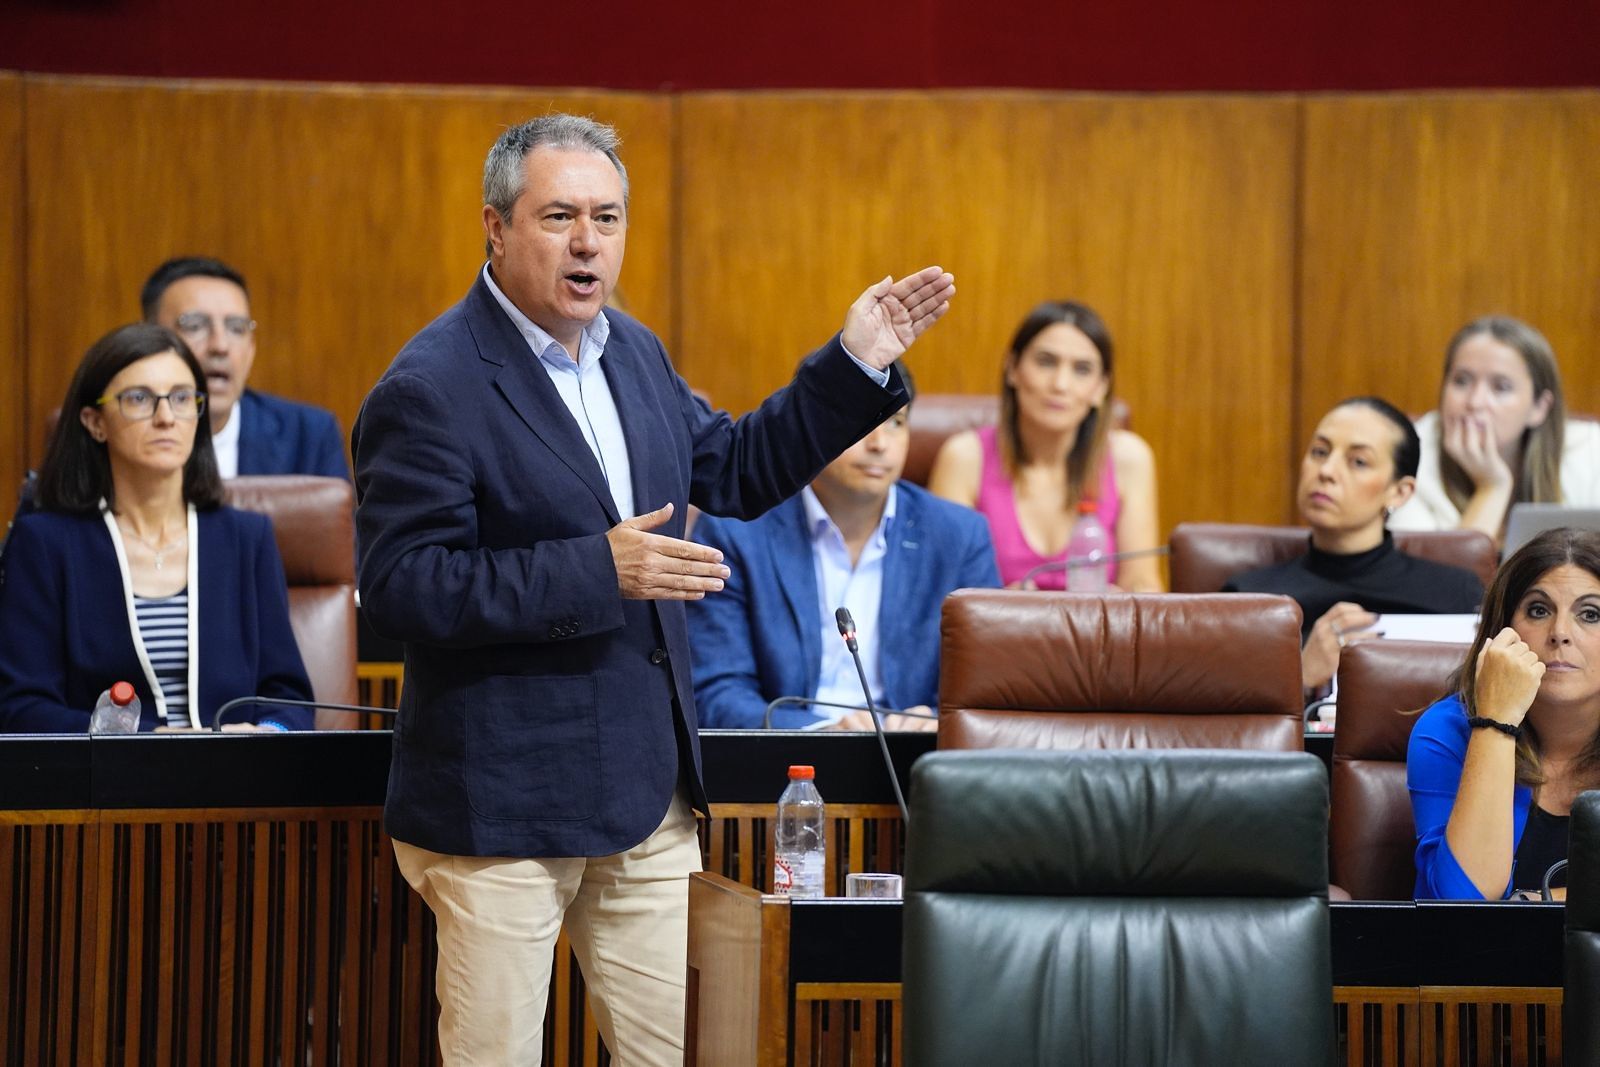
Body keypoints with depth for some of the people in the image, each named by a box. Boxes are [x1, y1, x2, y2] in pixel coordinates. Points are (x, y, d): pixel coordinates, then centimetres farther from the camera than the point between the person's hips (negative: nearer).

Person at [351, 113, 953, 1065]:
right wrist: (596, 570, -26)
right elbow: (401, 587, -21)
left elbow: (732, 471, 23)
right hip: (503, 804, -7)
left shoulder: (632, 352, 10)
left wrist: (857, 365, 13)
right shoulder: (430, 390, -15)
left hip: (648, 797, 8)